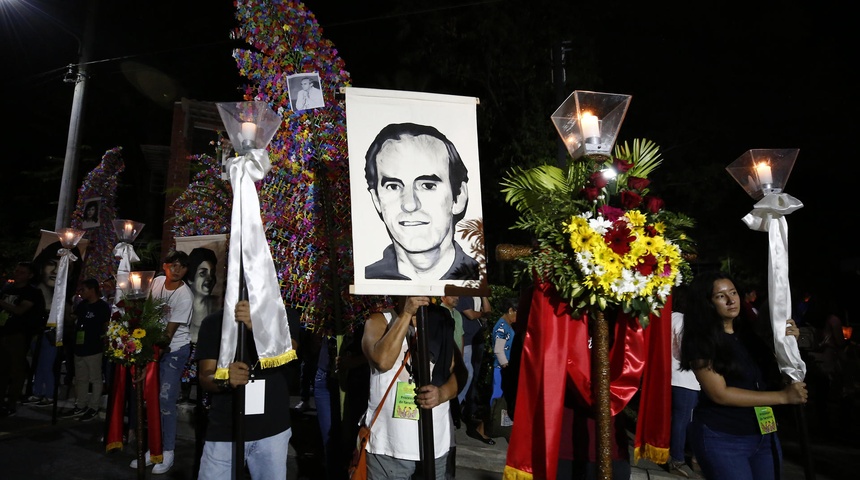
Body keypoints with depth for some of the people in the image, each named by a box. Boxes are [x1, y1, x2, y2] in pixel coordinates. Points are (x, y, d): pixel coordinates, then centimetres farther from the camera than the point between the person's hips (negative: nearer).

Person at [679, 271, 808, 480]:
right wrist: (783, 396, -17)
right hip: (722, 439, -6)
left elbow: (774, 375, 10)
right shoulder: (700, 341, -14)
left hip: (765, 435, 6)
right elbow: (720, 394, -18)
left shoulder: (749, 332, 4)